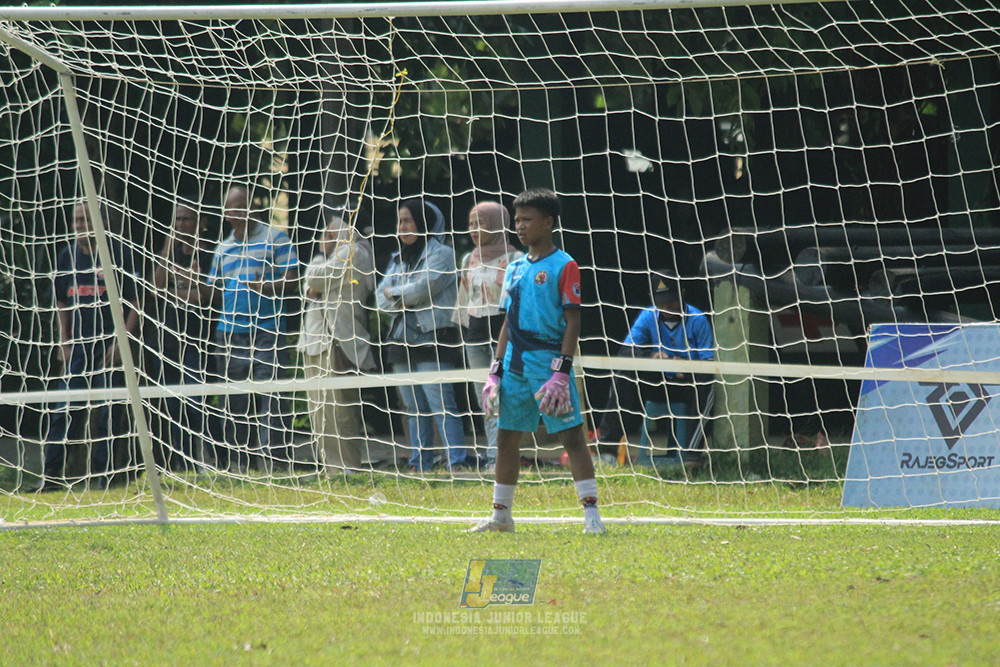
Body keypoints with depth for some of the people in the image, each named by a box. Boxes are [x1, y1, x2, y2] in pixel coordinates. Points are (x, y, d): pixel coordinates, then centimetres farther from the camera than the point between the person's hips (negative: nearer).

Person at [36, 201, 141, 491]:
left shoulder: (119, 255, -5)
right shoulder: (68, 256, 9)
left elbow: (135, 303, -5)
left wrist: (121, 342, -13)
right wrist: (64, 342, 8)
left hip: (111, 340, -4)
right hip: (79, 342, 4)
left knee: (110, 411, -2)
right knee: (66, 409, 2)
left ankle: (103, 473, 3)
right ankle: (52, 473, 2)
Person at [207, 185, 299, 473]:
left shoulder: (276, 239, 2)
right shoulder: (223, 249, 18)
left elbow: (291, 281, -5)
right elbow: (214, 290, 24)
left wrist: (266, 287, -20)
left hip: (267, 334, -5)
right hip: (230, 336, 5)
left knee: (270, 401, -10)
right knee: (235, 404, 5)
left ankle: (273, 464, -10)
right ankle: (239, 466, 10)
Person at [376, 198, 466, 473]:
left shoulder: (440, 254, -2)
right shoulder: (398, 260, 19)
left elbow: (422, 289, -15)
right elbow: (381, 299, 12)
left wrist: (394, 293, 1)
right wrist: (407, 295, -6)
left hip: (432, 339, -7)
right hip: (402, 340, 7)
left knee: (441, 405, -14)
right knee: (414, 408, 8)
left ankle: (456, 463, -18)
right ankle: (419, 464, 12)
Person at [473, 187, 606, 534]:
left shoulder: (564, 266, -6)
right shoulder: (515, 268, 15)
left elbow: (573, 322, -9)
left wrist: (562, 372, -16)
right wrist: (495, 371, 13)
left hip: (548, 360, -7)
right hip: (515, 364, 7)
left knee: (571, 434, -9)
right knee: (506, 437, 9)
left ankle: (591, 512, -9)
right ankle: (501, 514, 17)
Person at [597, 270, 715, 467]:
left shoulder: (697, 320, -8)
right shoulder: (648, 317, 0)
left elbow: (709, 362, -12)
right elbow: (625, 352, -11)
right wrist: (650, 356, -32)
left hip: (687, 384, -2)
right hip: (657, 383, 2)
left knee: (707, 382, -34)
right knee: (623, 377, -23)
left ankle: (690, 451, -38)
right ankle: (607, 445, -23)